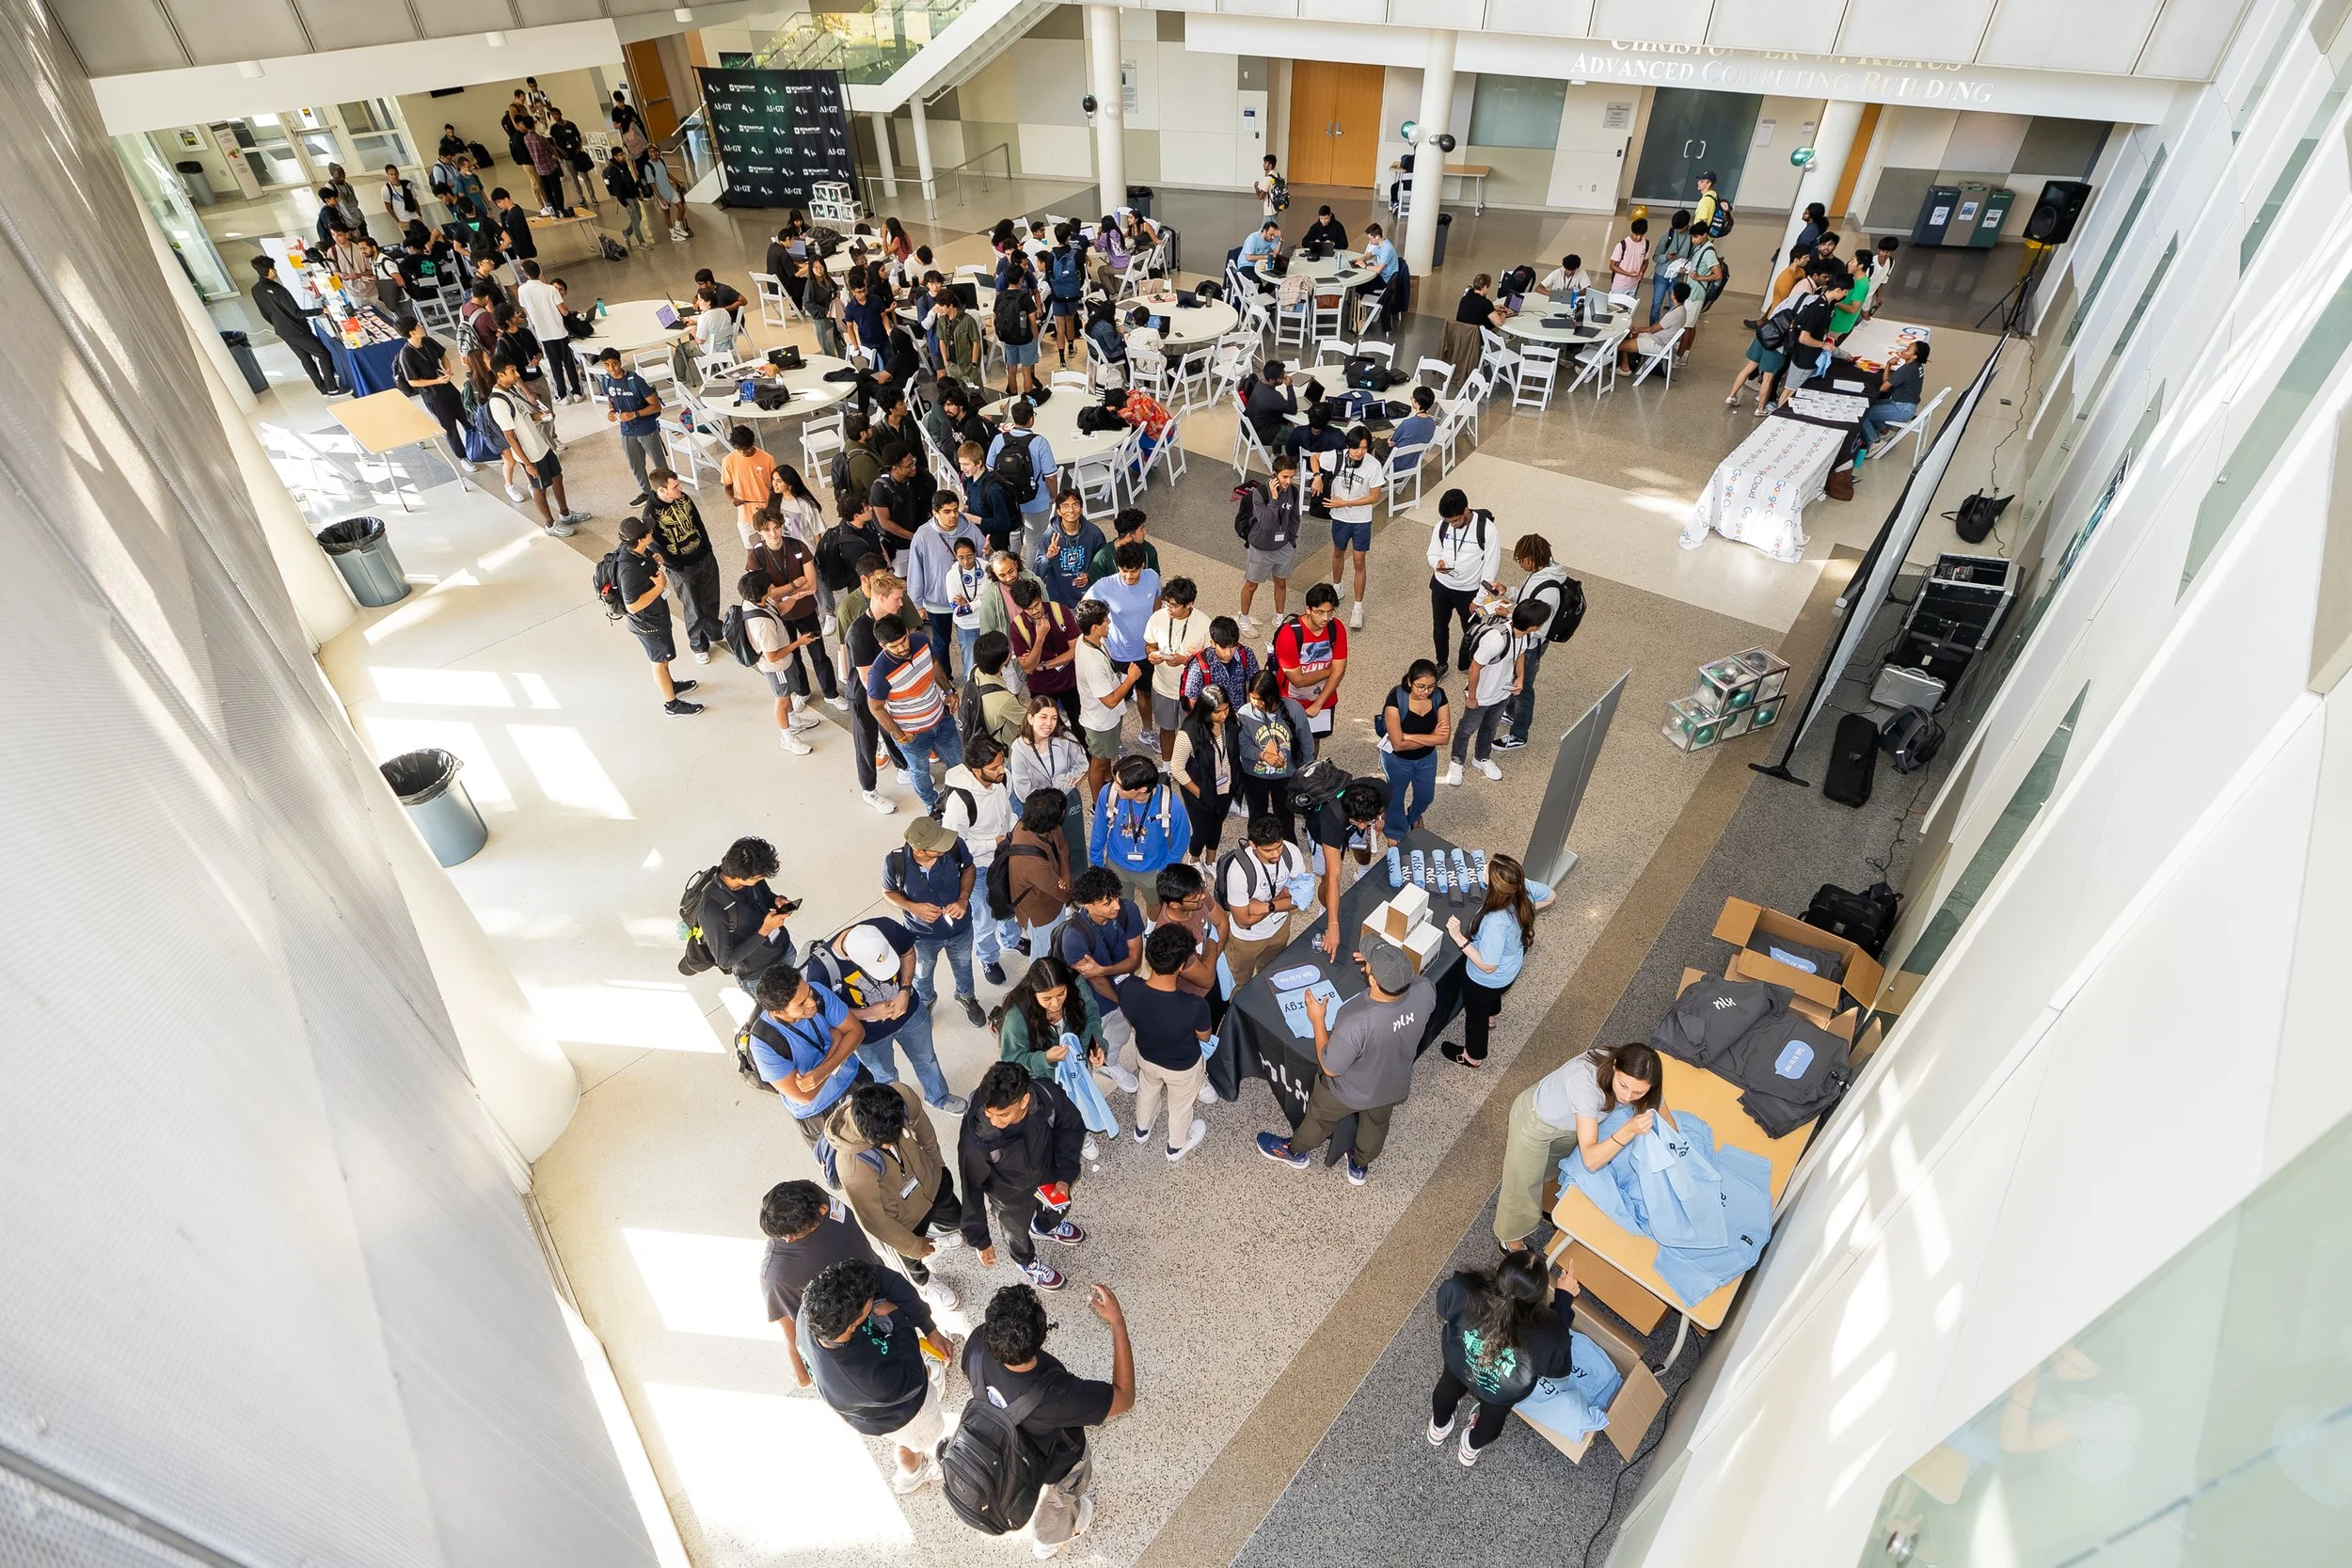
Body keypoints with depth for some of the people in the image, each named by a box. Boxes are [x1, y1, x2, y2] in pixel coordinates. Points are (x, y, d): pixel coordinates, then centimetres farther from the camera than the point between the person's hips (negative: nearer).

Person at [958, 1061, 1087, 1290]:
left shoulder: (1048, 1095, -37)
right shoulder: (974, 1140, -42)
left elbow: (1071, 1127, -14)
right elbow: (972, 1190, -23)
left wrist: (1065, 1175, -19)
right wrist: (981, 1239, -12)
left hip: (1047, 1176, 3)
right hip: (1011, 1197, -3)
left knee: (1059, 1208, 34)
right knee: (1019, 1233, 29)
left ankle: (1045, 1228, 70)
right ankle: (1027, 1262, 65)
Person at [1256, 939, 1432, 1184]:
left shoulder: (1357, 1023, -46)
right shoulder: (1425, 990, -31)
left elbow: (1330, 1068, -26)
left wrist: (1317, 1020, -18)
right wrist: (1381, 967, -9)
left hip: (1350, 1092, -4)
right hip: (1394, 1086, 4)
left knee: (1320, 1118, 28)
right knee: (1376, 1125, 34)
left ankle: (1294, 1152, 57)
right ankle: (1359, 1166, 62)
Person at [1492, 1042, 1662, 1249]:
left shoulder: (1635, 1075, -28)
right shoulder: (1586, 1082, -45)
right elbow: (1591, 1160, -43)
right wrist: (1629, 1130, -53)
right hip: (1535, 1119, -5)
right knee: (1524, 1183, 16)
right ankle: (1511, 1237, 42)